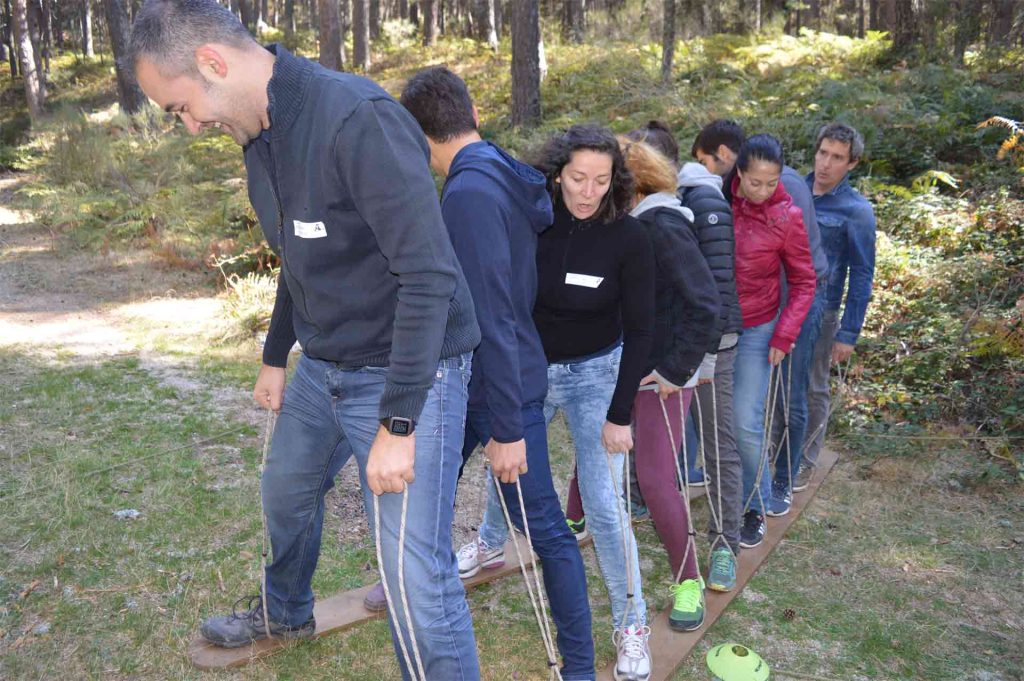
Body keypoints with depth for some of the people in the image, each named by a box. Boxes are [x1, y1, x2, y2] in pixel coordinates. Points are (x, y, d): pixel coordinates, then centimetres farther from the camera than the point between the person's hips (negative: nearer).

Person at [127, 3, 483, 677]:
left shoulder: (359, 119, -25)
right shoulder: (262, 138, 5)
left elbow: (429, 276, -28)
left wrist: (397, 424, -26)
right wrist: (276, 356, 25)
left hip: (407, 372, -9)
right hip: (323, 367, 9)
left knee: (418, 580, -9)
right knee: (286, 492, 28)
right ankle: (285, 613, 57)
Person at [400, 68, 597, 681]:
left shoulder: (469, 193, -23)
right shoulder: (506, 179, 5)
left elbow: (494, 319, -25)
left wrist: (507, 428, -22)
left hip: (503, 389, -9)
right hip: (466, 382, 9)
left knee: (545, 527, 4)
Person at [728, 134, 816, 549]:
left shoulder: (787, 217, -11)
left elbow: (803, 283, -2)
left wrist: (785, 335, -10)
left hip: (756, 331, -2)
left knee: (747, 425, -3)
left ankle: (755, 510, 16)